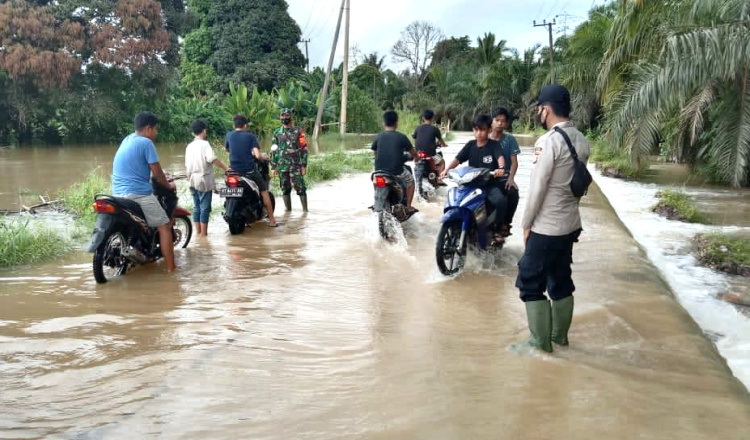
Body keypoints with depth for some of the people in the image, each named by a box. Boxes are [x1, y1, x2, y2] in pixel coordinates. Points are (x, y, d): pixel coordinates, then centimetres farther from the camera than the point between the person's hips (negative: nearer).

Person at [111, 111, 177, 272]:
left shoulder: (127, 140, 16)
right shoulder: (146, 143, -9)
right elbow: (157, 172, -8)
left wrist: (161, 175, 34)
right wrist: (168, 185, 9)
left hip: (118, 193, 9)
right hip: (138, 193, -9)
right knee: (164, 226, -3)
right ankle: (171, 267, -6)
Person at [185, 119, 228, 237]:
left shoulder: (189, 146, 10)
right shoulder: (205, 144, -10)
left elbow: (187, 165, 15)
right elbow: (211, 159, -24)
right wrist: (225, 167, -18)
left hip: (193, 181, 7)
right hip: (204, 180, -7)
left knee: (196, 207, 13)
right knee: (205, 208, -1)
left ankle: (198, 232, 18)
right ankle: (203, 233, 1)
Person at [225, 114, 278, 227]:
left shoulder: (229, 135, 2)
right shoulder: (250, 136, -6)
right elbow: (257, 155, -16)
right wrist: (264, 157, 5)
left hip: (234, 170, 3)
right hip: (249, 170, -3)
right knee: (264, 192, 12)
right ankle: (272, 220, 11)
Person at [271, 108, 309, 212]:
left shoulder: (298, 131, 2)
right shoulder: (277, 133, 11)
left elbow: (304, 148, -1)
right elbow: (274, 151, 13)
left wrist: (304, 165, -7)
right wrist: (273, 166, 7)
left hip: (296, 165, -3)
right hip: (282, 165, 3)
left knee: (300, 187, -7)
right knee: (285, 188, 7)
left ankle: (305, 208, -1)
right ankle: (288, 207, 17)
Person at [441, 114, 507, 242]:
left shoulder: (494, 145, -1)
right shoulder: (470, 145, 9)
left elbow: (500, 157, -19)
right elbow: (457, 159, 0)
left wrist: (501, 168, -43)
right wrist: (447, 169, -20)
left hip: (490, 184, -3)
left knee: (501, 201, -30)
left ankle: (497, 229, -8)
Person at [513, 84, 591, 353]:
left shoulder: (548, 142, -19)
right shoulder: (581, 141, 6)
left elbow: (537, 188, -18)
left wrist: (526, 224, -9)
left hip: (546, 227, -8)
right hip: (570, 224, 8)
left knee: (530, 283, 2)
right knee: (561, 281, 18)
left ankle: (541, 342, 8)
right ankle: (560, 335, 29)